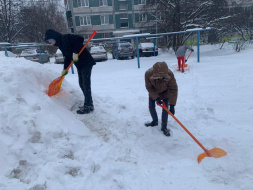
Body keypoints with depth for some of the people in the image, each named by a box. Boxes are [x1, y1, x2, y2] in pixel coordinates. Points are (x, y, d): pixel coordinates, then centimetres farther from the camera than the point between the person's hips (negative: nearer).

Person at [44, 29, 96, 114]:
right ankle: (89, 103, 22)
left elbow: (80, 39, -24)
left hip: (86, 63, -10)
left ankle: (88, 106, -1)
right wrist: (65, 69, 8)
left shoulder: (66, 38, -13)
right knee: (81, 83, 12)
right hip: (79, 65, 10)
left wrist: (75, 52, -26)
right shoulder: (61, 44, 14)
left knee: (86, 84, -8)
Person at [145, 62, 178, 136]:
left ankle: (164, 127, 12)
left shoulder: (170, 75, -39)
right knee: (151, 107, 9)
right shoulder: (148, 74, -37)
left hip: (165, 92, -1)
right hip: (153, 92, 2)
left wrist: (172, 105, -36)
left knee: (165, 109, -6)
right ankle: (155, 121, 36)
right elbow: (149, 88, -21)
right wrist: (156, 97, -31)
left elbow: (174, 90, -32)